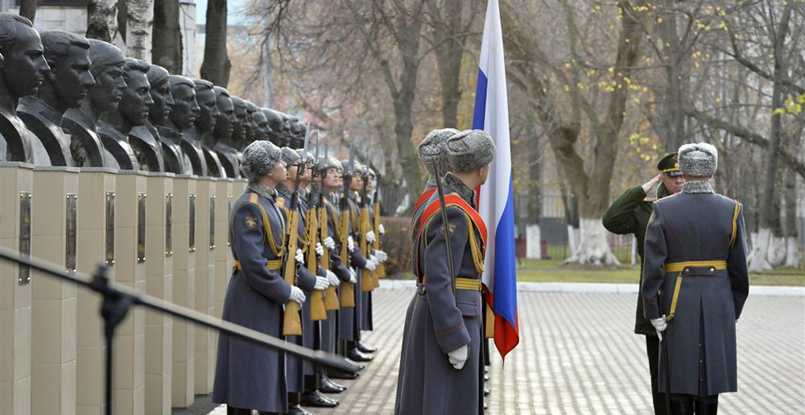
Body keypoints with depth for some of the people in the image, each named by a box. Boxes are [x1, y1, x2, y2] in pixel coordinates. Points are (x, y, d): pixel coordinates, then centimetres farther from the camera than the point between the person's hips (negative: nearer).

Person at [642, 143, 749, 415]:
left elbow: (652, 265, -11)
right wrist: (734, 311, 10)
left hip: (678, 302, -1)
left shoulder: (663, 210, -8)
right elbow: (739, 268, -1)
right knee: (709, 371, 8)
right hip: (717, 303, 1)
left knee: (679, 373, 5)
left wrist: (653, 313, -6)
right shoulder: (731, 210, -4)